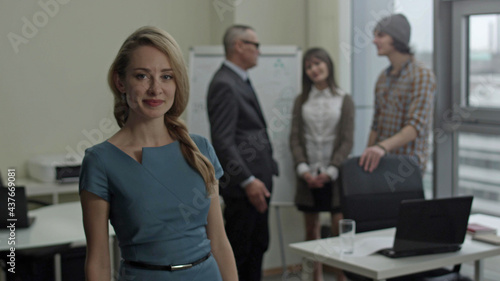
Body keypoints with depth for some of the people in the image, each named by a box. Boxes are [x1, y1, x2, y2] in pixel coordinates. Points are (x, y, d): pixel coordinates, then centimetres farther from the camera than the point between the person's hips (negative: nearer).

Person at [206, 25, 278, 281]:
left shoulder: (240, 81, 16)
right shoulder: (224, 84, -15)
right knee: (238, 252, -2)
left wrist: (261, 176, 17)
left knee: (258, 246, 16)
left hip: (257, 180, 10)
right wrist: (248, 181, -23)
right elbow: (222, 141, -21)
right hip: (243, 185, -10)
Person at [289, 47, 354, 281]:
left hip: (334, 174, -2)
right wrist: (303, 170, -10)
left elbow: (347, 141, -2)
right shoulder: (301, 101, 10)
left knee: (339, 229, -5)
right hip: (308, 175, 2)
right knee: (311, 230, 6)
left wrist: (330, 172, -12)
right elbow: (295, 138, 3)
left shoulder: (344, 100, 4)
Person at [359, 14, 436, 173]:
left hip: (407, 162, -6)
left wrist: (383, 147, -35)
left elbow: (417, 127, -22)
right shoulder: (383, 78, 13)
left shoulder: (422, 75, -10)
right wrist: (367, 157, 11)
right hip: (380, 160, 6)